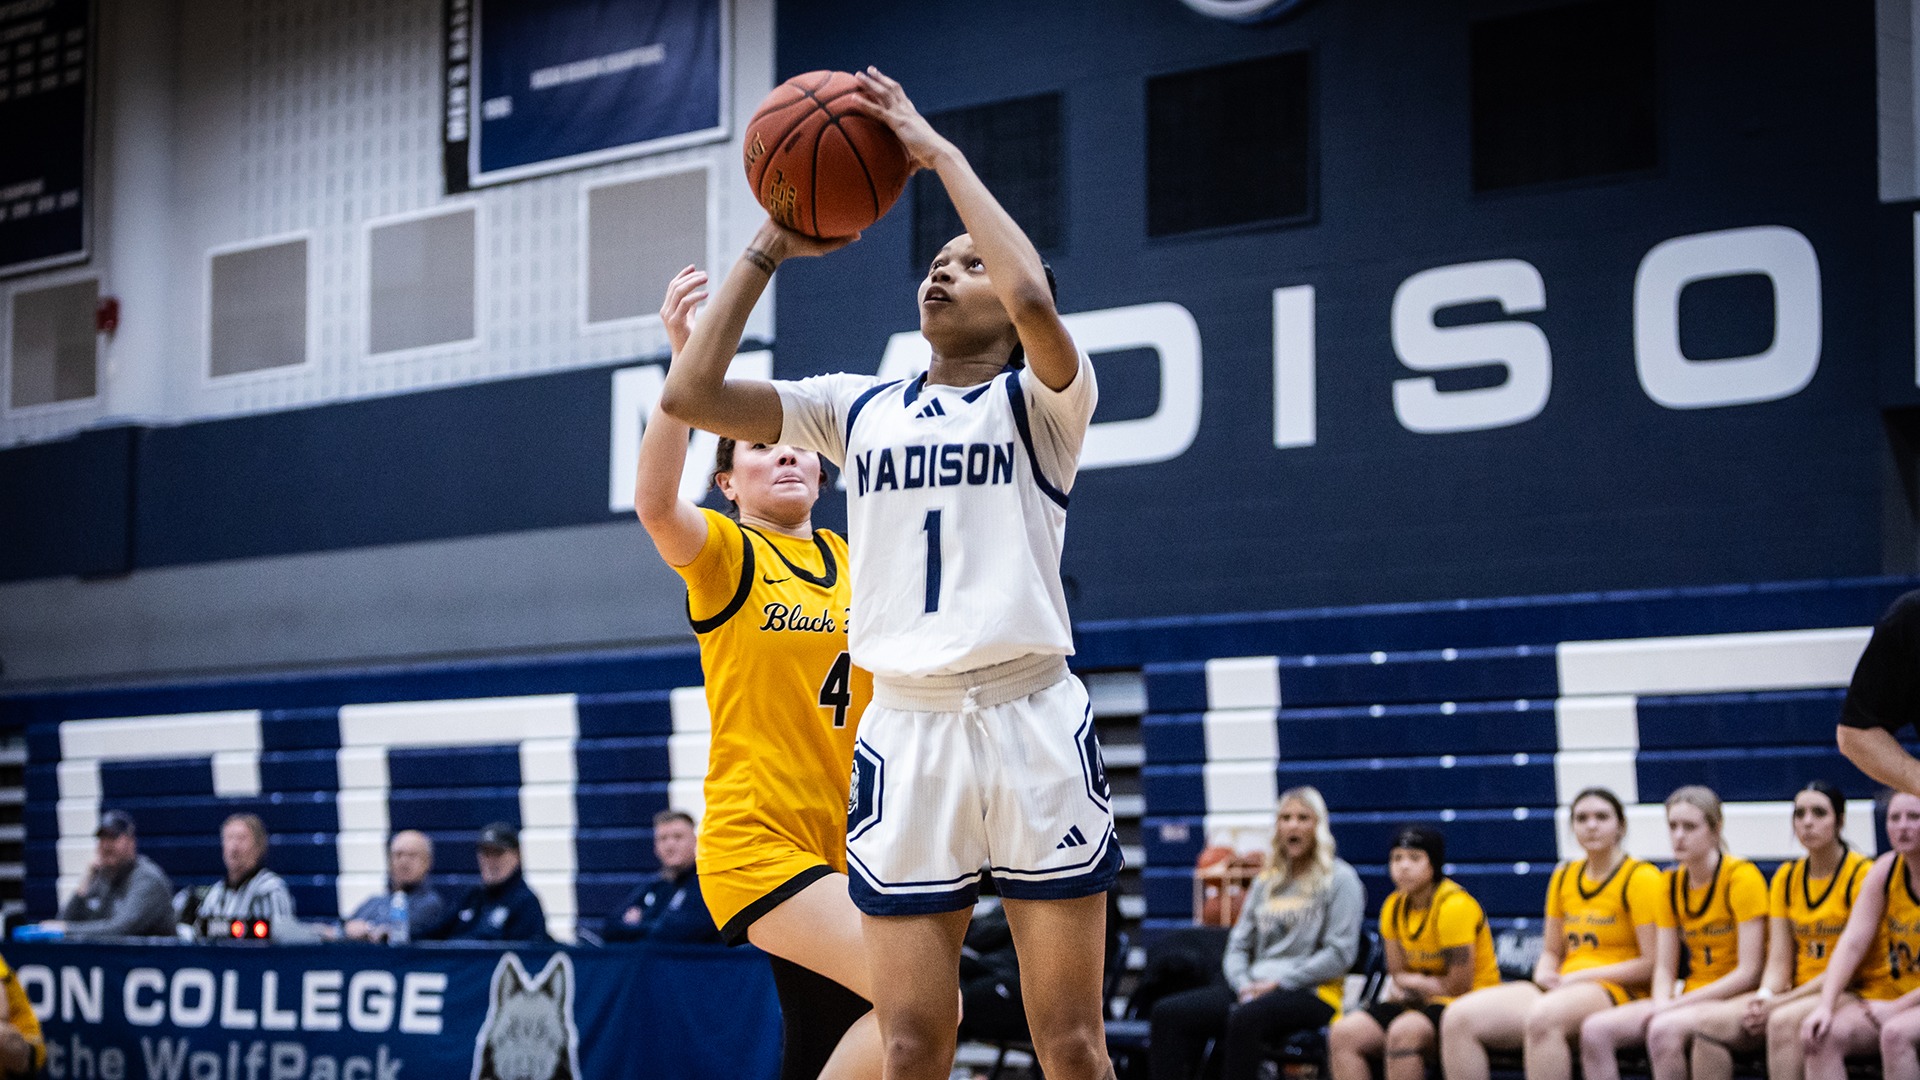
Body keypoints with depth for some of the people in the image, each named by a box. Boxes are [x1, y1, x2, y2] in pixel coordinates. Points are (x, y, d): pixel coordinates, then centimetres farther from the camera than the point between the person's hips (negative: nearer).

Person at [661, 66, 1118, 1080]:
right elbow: (688, 395, 5)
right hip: (904, 731, 3)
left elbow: (1034, 297, -19)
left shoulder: (1042, 401, 4)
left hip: (1033, 724, -3)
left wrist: (940, 152, -9)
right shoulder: (858, 408, 14)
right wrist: (771, 245, 7)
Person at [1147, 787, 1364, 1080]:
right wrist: (1244, 984, -3)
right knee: (1168, 1012, -16)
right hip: (1254, 987, 6)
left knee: (1245, 1018, -39)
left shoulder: (1339, 878, 3)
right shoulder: (1266, 881, 22)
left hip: (1311, 991, -6)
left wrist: (1278, 982, -11)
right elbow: (1238, 944, 19)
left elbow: (1340, 954, -6)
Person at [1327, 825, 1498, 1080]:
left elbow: (1459, 986, -16)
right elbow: (1397, 973, 9)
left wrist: (1411, 982, -2)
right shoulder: (1394, 907, 7)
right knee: (1343, 1034, -14)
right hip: (1418, 1006, 8)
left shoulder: (1454, 905, -16)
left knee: (1404, 1032, -37)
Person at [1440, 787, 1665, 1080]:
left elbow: (1652, 964, -8)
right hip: (1560, 988, 7)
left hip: (1619, 991, -7)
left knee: (1542, 1016, -41)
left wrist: (1581, 976, -11)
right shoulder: (1563, 877, 19)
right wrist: (1544, 974, 0)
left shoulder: (1640, 877, -2)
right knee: (1459, 1017, -18)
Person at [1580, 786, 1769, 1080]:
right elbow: (1665, 967, 11)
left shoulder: (1741, 877, -9)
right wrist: (1662, 1003, -12)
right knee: (1596, 1029, -16)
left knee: (1664, 1029, -36)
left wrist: (1677, 1004, -16)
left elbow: (1748, 973, -14)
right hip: (1689, 999, 7)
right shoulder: (1673, 884, 11)